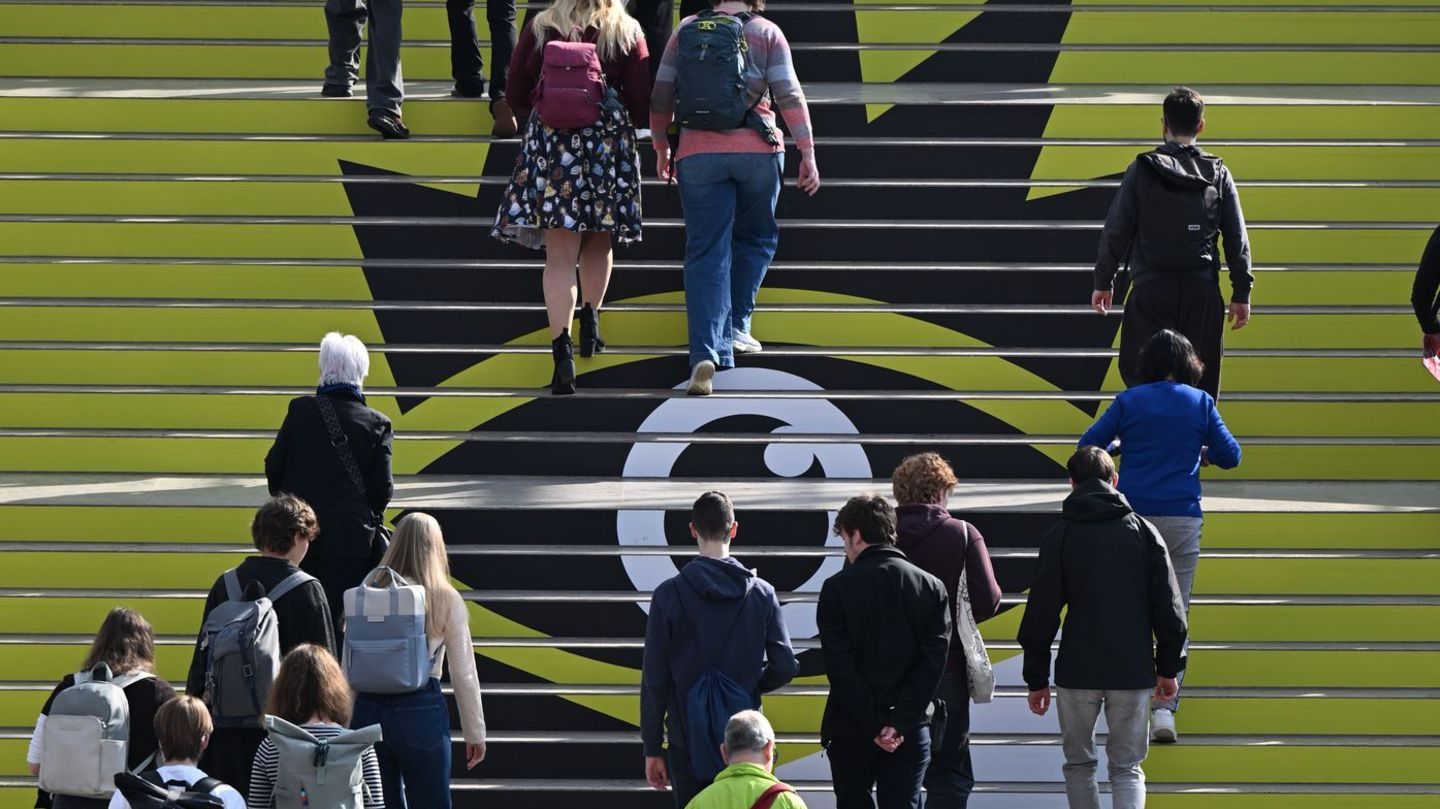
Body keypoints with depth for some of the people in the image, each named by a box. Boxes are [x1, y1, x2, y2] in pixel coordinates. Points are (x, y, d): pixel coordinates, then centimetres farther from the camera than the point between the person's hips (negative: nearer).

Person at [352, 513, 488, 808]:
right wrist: (475, 732, 8)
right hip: (421, 710, -3)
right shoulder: (446, 600, -5)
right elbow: (464, 674, -2)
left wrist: (348, 724, 11)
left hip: (369, 709, 3)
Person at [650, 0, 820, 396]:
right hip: (758, 150, -1)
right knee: (755, 238, 24)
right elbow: (789, 95, -4)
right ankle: (736, 328, 20)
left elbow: (661, 95, 8)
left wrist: (660, 147, 21)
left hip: (698, 152, 1)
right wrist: (808, 154, -3)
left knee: (706, 254, -1)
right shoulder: (767, 32, 4)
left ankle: (705, 355, -15)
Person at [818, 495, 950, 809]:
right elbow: (933, 662, -6)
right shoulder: (931, 587, 2)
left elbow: (839, 666, -11)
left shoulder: (837, 588, -7)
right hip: (910, 732, 2)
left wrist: (871, 725, -9)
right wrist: (900, 723, -10)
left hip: (850, 733, -2)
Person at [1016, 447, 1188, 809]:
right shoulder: (1144, 531, 3)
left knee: (1078, 764, 14)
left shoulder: (1060, 536, -2)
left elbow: (1041, 612, -2)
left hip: (1077, 671, -1)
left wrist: (1036, 678, 5)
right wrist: (1169, 668, 12)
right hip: (1133, 671, 1)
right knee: (1127, 767, 7)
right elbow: (1168, 607, 3)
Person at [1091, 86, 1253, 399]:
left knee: (1138, 373, 0)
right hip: (1202, 290, 2)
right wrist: (1241, 293, 11)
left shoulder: (1142, 171, 0)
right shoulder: (1218, 174, 7)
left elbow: (1116, 230, -1)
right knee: (1201, 382, 7)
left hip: (1151, 290, -2)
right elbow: (1237, 237, 6)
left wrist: (1103, 282, 8)